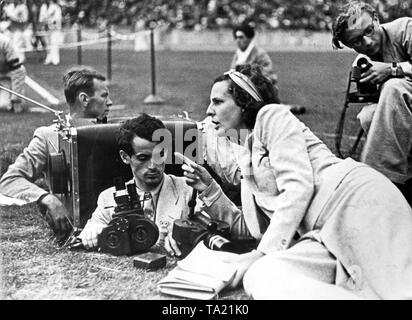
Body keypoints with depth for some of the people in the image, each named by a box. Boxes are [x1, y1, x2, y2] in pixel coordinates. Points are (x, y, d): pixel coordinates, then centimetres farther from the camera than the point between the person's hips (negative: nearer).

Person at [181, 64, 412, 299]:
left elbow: (298, 186, -6)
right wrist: (209, 190, 21)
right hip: (325, 235, 7)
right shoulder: (245, 157, 30)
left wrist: (264, 252, -10)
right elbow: (252, 228, 30)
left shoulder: (272, 115, 8)